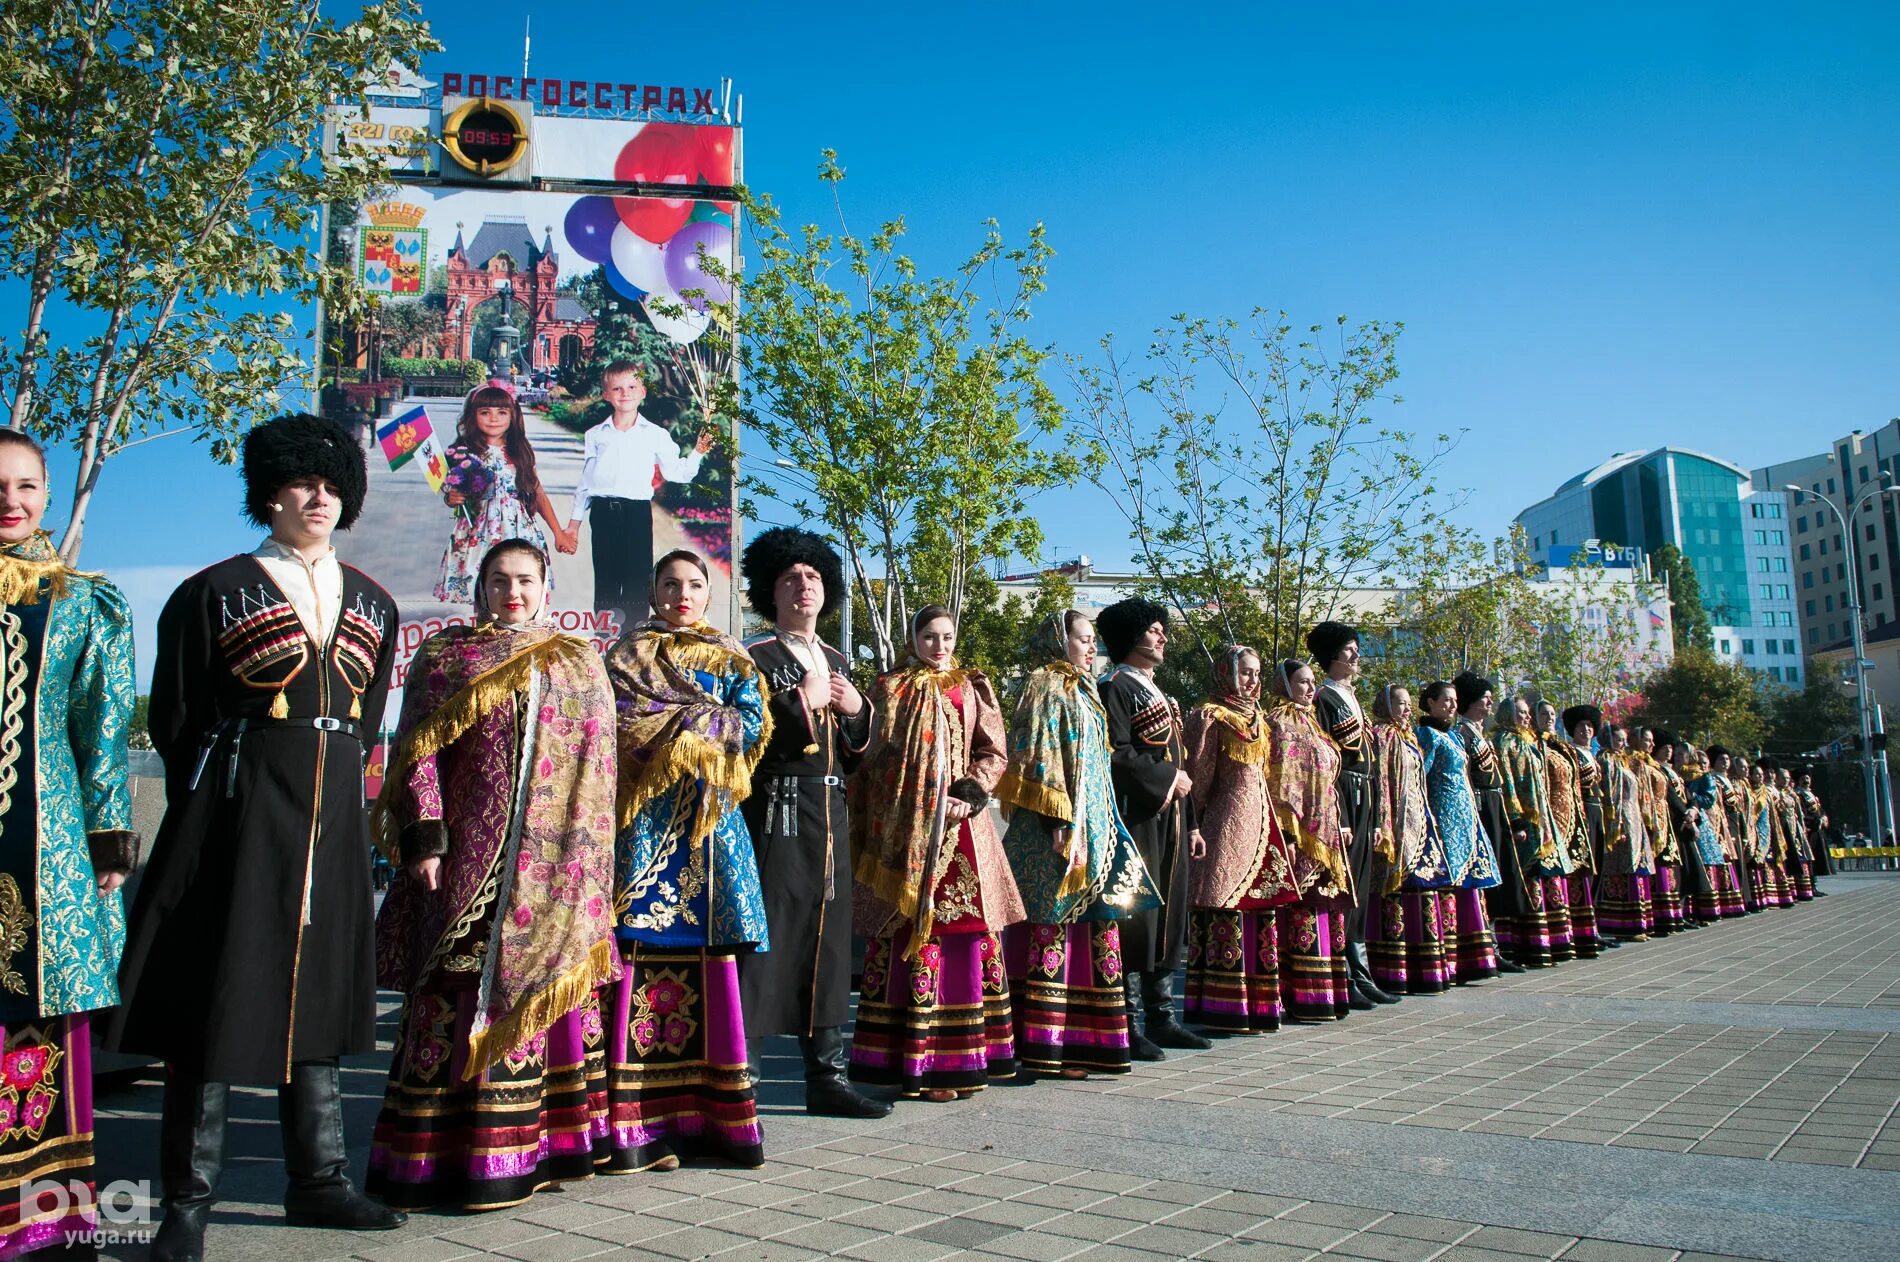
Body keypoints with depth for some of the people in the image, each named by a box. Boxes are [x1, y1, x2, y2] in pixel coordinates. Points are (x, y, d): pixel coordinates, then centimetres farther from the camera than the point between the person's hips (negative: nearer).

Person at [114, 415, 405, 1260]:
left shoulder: (372, 606, 12)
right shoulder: (217, 592, -1)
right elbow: (175, 717, 1)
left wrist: (326, 779, 10)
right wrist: (218, 799, 2)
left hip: (332, 821, 4)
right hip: (237, 819, -4)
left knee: (317, 994, 10)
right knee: (216, 998, -2)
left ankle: (317, 1181, 19)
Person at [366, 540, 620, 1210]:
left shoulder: (580, 663, 14)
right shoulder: (443, 654, 7)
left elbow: (602, 762, 12)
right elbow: (418, 752, -1)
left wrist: (595, 857, 6)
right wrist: (424, 840, -11)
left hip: (560, 865, 3)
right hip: (471, 856, -3)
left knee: (556, 985, 5)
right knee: (466, 985, -4)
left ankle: (552, 1139, 16)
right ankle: (456, 1153, 6)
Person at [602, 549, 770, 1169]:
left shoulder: (732, 660, 18)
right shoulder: (626, 657, 14)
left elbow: (751, 724, 2)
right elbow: (620, 724, -1)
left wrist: (667, 722, -5)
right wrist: (704, 718, -9)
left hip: (710, 818, 1)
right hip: (645, 817, -1)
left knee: (713, 950, -4)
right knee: (643, 948, -9)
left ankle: (715, 1113, 2)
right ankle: (645, 1118, -5)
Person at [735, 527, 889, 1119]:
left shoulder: (837, 662, 18)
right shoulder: (755, 656, -3)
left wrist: (857, 711, 4)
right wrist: (802, 701, -14)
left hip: (831, 818, 7)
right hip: (775, 816, -7)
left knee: (827, 943, 11)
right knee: (763, 940, -8)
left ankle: (826, 1075, 20)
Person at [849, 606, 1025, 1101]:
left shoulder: (973, 689, 14)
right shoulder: (891, 689, 9)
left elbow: (994, 753, 7)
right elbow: (874, 758, 5)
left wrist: (969, 795, -9)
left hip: (961, 826, 2)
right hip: (906, 828, -2)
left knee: (971, 929, -1)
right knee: (911, 930, -6)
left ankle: (965, 1051, 8)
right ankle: (919, 1059, -1)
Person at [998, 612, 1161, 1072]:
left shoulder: (1082, 692, 21)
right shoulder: (1045, 686, -5)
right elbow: (1040, 756, -14)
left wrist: (1101, 831, 20)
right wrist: (1063, 824, -21)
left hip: (1094, 824, 9)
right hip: (1060, 825, -9)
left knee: (1095, 927, 8)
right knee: (1052, 925, -8)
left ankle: (1086, 1039, 13)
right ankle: (1044, 1045, -4)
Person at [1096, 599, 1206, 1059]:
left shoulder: (1159, 693, 22)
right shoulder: (1115, 687, -6)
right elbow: (1116, 754, -17)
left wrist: (1190, 823, 18)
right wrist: (1166, 777, -12)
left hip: (1169, 820, 9)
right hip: (1137, 818, -9)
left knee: (1169, 917, 10)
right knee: (1136, 917, -7)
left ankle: (1162, 1018, 17)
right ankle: (1126, 1025, -1)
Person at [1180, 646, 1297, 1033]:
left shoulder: (1256, 717, 18)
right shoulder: (1211, 716, -6)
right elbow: (1198, 775, -11)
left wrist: (1278, 827, 18)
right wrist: (1195, 826, -20)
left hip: (1259, 820, 8)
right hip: (1226, 822, -8)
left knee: (1261, 909, 8)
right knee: (1226, 910, -8)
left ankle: (1258, 1002, 15)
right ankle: (1223, 1009, -4)